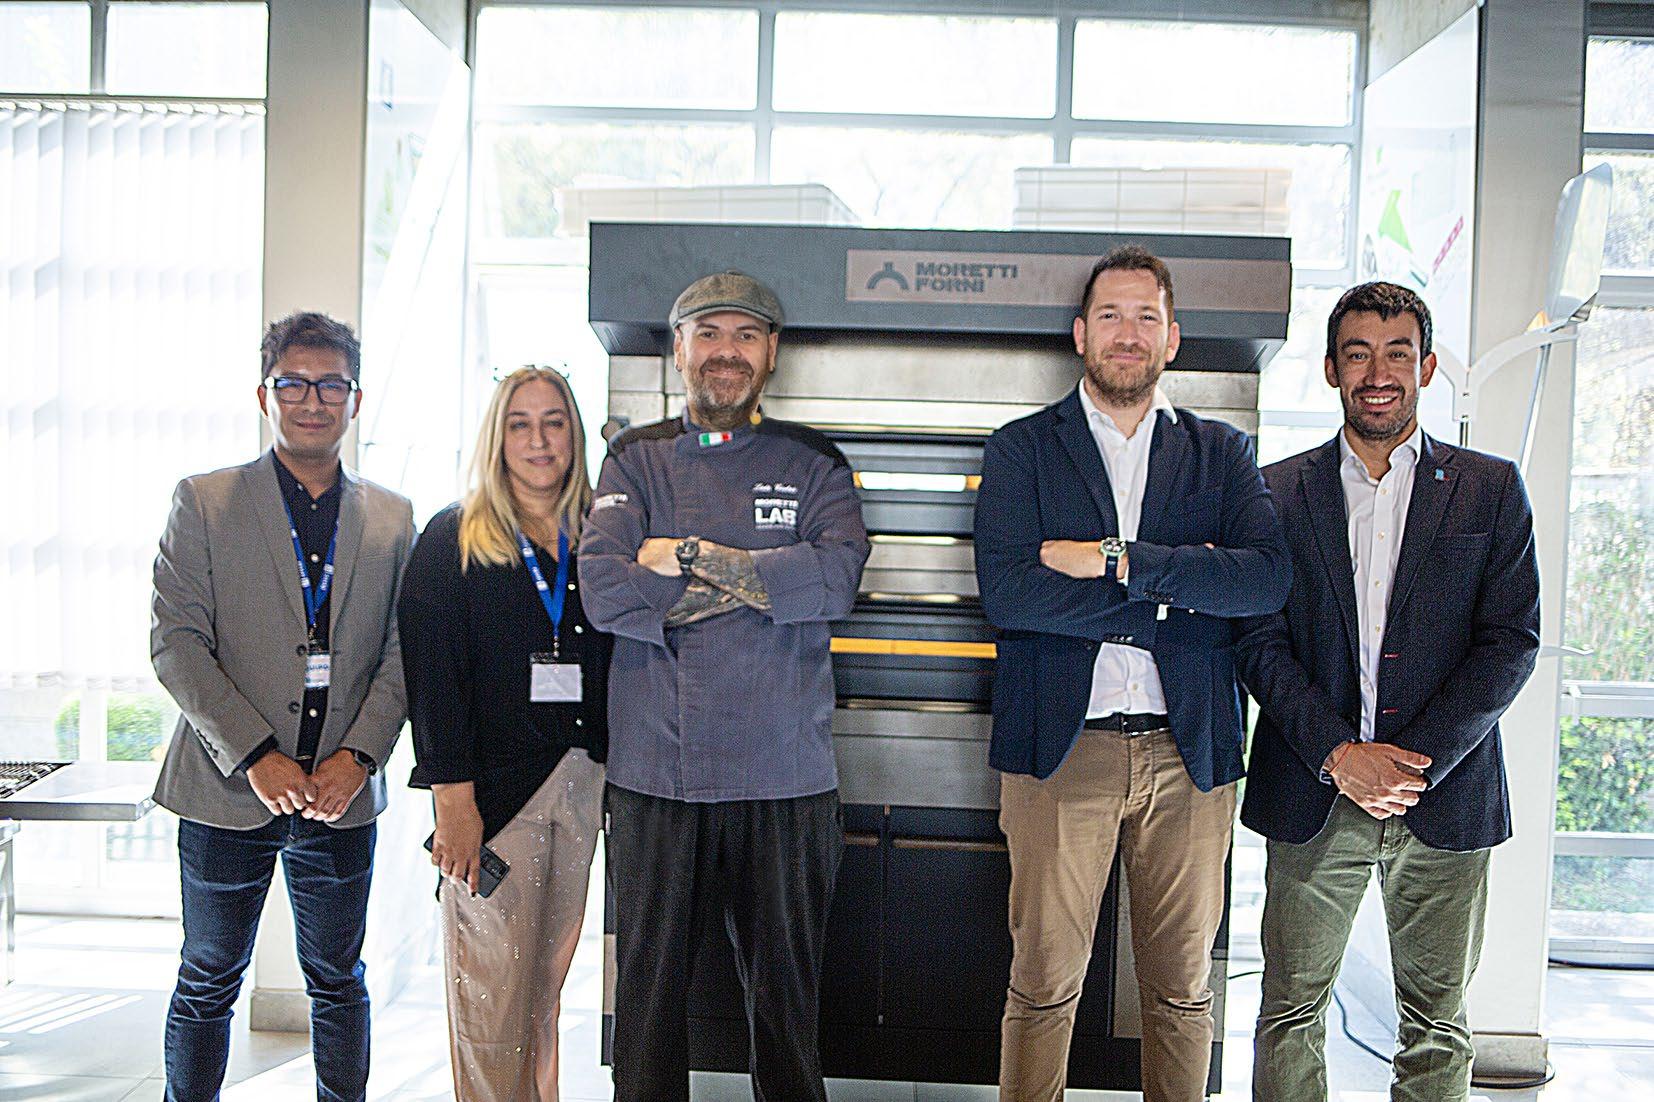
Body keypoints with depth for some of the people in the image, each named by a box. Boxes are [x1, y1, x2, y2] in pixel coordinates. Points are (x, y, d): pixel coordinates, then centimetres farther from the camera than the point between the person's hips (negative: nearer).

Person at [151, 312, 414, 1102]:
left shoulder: (392, 519, 7)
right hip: (227, 791, -2)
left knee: (338, 983, 13)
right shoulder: (204, 502, 0)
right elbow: (176, 643, -7)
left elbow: (402, 652, 4)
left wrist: (358, 755, -10)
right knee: (208, 983, 11)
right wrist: (255, 756, -15)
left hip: (342, 797, 2)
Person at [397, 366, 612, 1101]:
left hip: (581, 784, 4)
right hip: (493, 787, -3)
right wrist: (453, 797, -14)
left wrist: (612, 775, 1)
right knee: (491, 993, -2)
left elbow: (615, 667, 11)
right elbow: (432, 673, -6)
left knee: (549, 980, 10)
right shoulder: (452, 539, 2)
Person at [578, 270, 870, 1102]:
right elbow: (603, 589, -8)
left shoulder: (813, 464, 8)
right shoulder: (636, 459, 8)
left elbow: (837, 577, -12)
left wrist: (688, 555, -11)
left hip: (785, 774, 0)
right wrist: (749, 584, -9)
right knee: (649, 986, 10)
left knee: (785, 987, 11)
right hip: (656, 769, 0)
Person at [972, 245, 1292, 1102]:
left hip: (1188, 750, 2)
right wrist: (1172, 590, -11)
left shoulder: (1221, 453, 12)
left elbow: (1268, 578, -5)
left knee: (1184, 988, 11)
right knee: (1042, 984, 4)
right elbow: (1006, 591, -10)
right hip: (1061, 744, -2)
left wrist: (1121, 560, -14)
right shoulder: (1021, 448, 6)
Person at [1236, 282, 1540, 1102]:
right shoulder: (1278, 491, 6)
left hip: (1446, 802, 0)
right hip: (1313, 796, 0)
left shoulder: (1491, 490, 6)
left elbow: (1512, 641, -1)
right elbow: (1260, 641, 0)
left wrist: (1416, 761, -11)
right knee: (1291, 1013, 6)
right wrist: (1338, 755, -12)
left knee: (1437, 1026, 10)